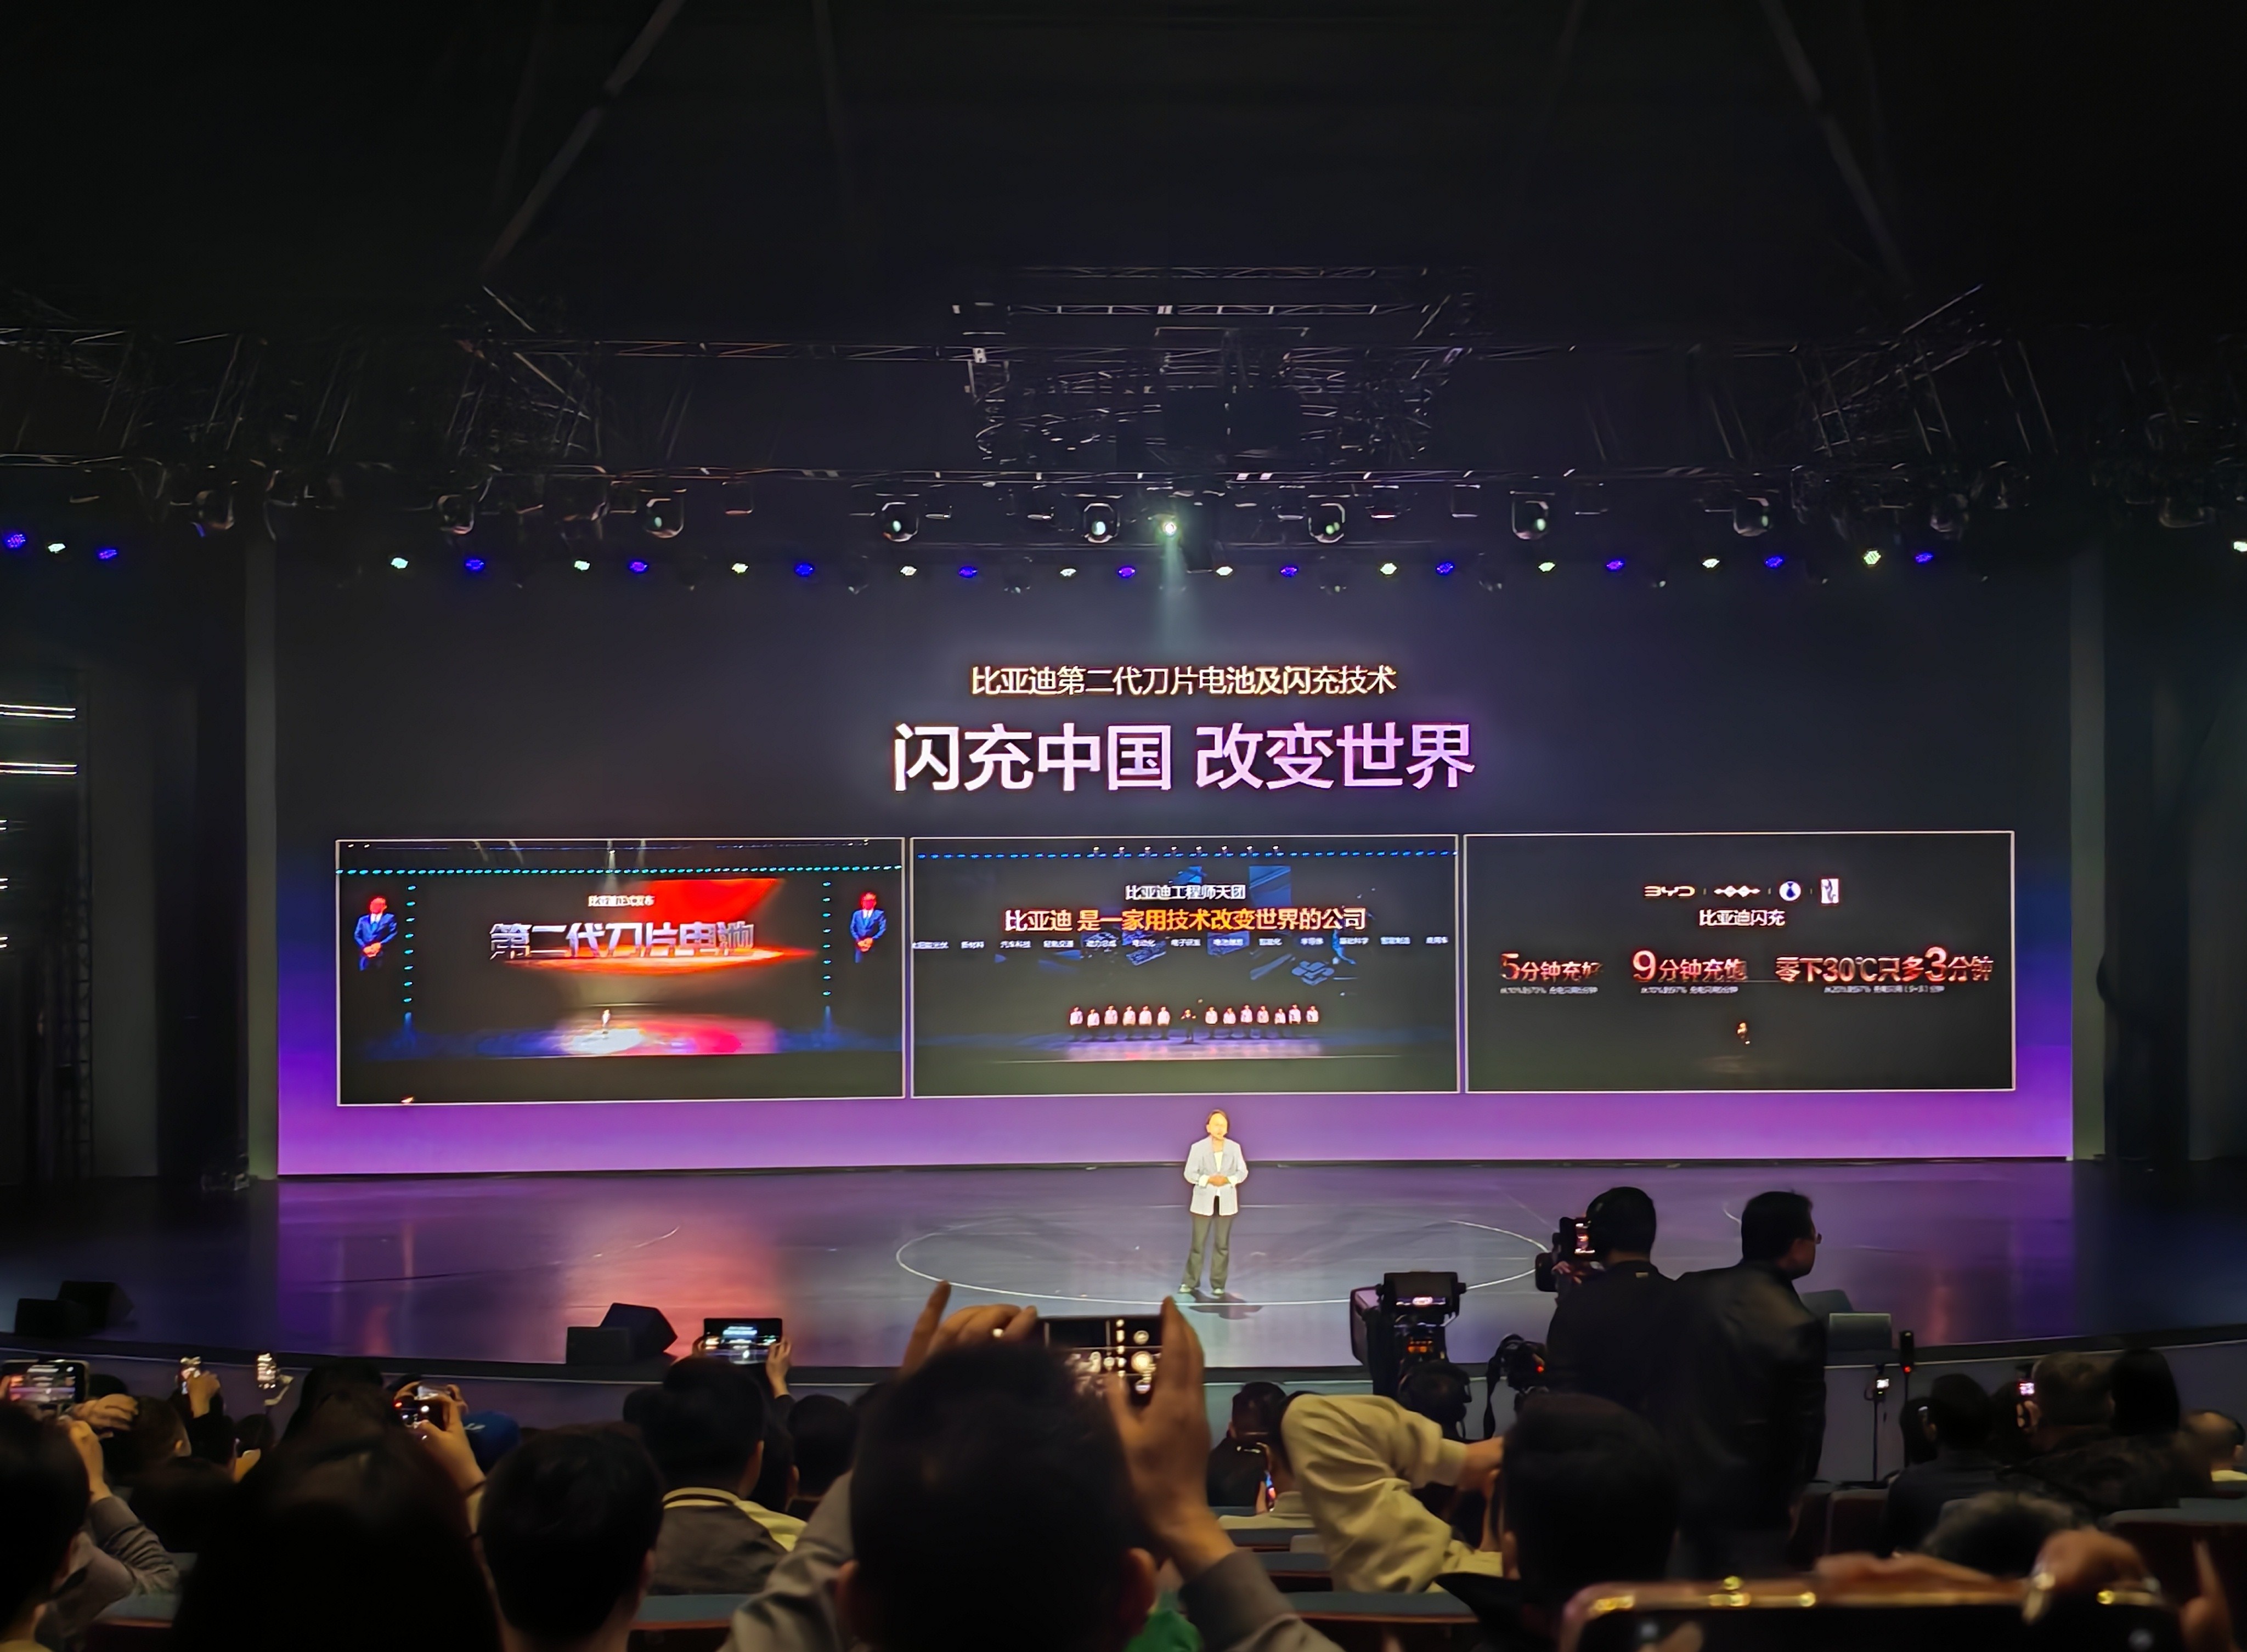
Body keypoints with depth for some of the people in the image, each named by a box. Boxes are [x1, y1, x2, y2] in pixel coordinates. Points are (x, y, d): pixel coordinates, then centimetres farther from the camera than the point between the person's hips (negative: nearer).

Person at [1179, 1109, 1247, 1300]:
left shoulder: (1235, 1148, 0)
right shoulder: (1198, 1148, -5)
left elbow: (1243, 1172, 4)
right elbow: (1190, 1174, -4)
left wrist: (1228, 1180, -15)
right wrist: (1208, 1180, -18)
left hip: (1226, 1201, 2)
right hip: (1204, 1202, -2)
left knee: (1222, 1245, 6)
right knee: (1198, 1243, 1)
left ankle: (1218, 1284, 14)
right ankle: (1190, 1282, 11)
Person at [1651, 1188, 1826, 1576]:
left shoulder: (1689, 1290, 0)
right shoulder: (1797, 1326, -17)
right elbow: (1804, 1425, -7)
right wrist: (1791, 1496, 7)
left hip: (1676, 1486, 6)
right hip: (1749, 1503, -6)